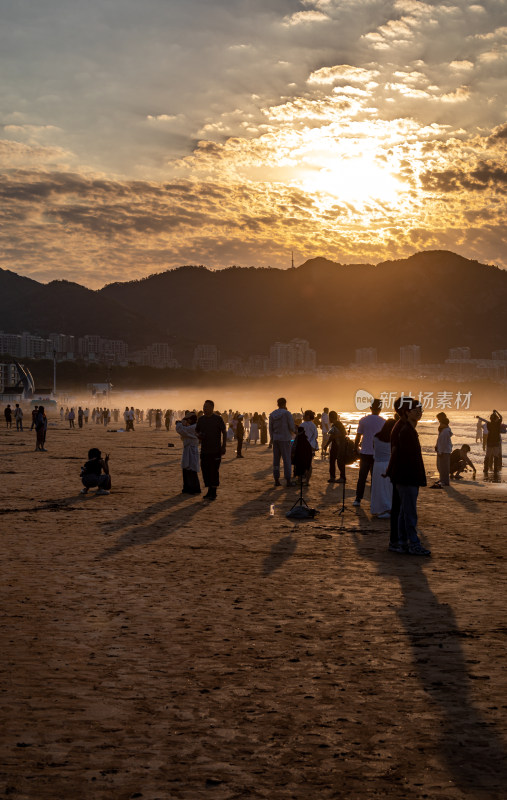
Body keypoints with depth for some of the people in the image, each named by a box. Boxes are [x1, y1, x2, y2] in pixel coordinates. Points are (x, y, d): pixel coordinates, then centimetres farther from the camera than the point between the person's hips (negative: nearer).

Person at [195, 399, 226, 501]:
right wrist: (198, 435, -4)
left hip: (215, 450, -5)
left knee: (214, 471, -5)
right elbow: (196, 430, 20)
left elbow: (224, 432, 0)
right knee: (205, 470, 7)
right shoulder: (201, 419, 9)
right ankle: (209, 491, 18)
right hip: (204, 450, 5)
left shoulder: (218, 419, -4)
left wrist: (224, 446, -5)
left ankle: (213, 493, 0)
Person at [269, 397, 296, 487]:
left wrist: (272, 439, 14)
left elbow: (270, 428, 7)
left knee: (276, 459, 8)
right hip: (285, 439, -5)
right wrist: (293, 433, 13)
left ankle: (276, 480, 8)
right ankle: (288, 480, -2)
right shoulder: (287, 413, -9)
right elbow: (291, 426, -9)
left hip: (275, 439, 5)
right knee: (286, 459, -1)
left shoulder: (272, 414, 5)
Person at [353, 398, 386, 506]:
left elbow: (358, 436, 1)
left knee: (362, 477, 8)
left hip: (365, 453, 1)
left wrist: (356, 448, 14)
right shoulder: (383, 422, -3)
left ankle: (358, 499, 8)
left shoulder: (363, 420, -2)